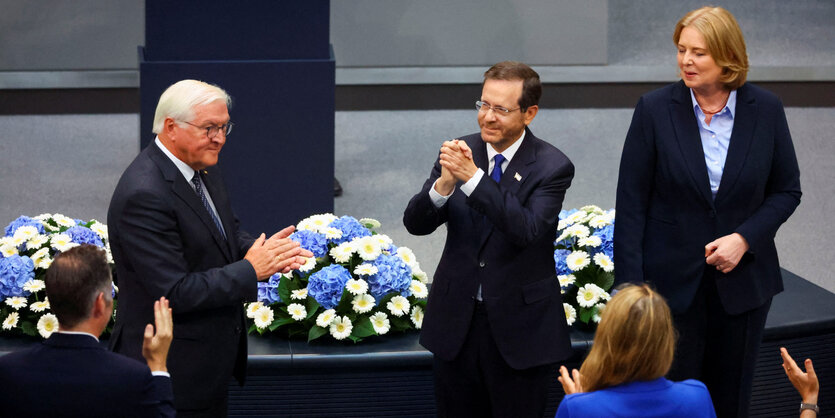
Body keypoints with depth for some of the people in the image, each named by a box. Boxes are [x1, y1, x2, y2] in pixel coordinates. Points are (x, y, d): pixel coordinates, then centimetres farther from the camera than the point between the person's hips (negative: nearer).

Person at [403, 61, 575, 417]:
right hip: (457, 321, 3)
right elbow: (415, 223, -7)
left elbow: (526, 229, -27)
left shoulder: (552, 167, -11)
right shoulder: (460, 152, 0)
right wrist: (444, 183, -27)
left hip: (519, 330, -3)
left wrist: (473, 177, -34)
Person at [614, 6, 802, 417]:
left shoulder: (765, 109, -2)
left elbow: (787, 190, 6)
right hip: (673, 282, -2)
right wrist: (630, 287, -11)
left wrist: (745, 238, -11)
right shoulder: (655, 108, -7)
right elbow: (631, 202, -6)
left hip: (743, 282, 2)